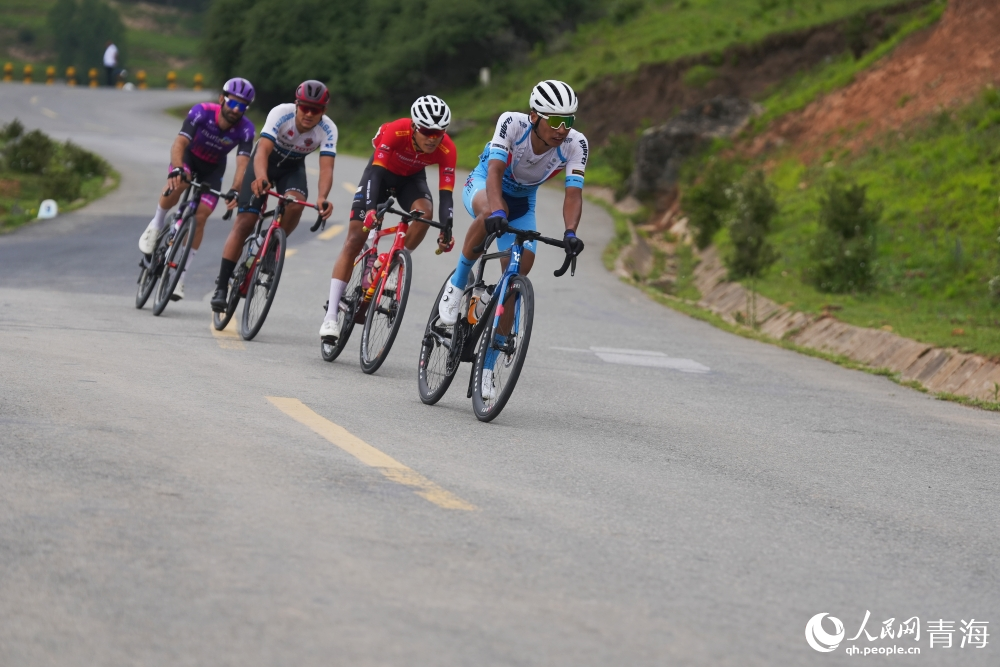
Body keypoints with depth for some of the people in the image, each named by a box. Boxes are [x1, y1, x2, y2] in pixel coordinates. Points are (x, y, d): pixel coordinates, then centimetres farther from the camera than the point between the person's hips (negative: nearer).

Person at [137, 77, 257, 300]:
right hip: (189, 158, -1)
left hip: (213, 170, 2)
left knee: (200, 218, -12)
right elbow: (179, 143, -38)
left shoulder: (246, 129, -27)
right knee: (177, 185, -35)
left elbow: (242, 163, -37)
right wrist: (176, 169, -58)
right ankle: (156, 225, -6)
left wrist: (235, 190, -55)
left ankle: (181, 275, -1)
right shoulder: (202, 112, -31)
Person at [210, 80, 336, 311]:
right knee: (244, 222, -12)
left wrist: (322, 198, -55)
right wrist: (260, 177, -62)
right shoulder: (281, 114, -32)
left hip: (292, 167, 2)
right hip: (265, 162, -2)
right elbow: (263, 151, -42)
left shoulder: (328, 129, -26)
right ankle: (221, 287, -8)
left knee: (296, 203, -32)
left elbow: (326, 168, -36)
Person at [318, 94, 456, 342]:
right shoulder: (395, 131, -36)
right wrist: (371, 210, -55)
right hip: (382, 171, -2)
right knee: (354, 240, -11)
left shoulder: (446, 149, -29)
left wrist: (446, 231, -42)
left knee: (425, 211, -33)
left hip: (412, 178, 2)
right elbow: (376, 172, -41)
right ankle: (330, 317, -12)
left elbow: (446, 193, -29)